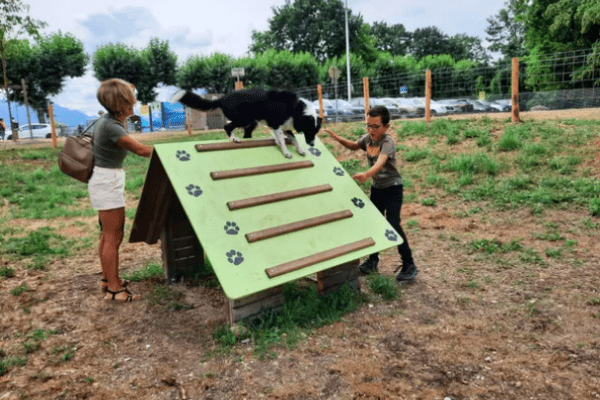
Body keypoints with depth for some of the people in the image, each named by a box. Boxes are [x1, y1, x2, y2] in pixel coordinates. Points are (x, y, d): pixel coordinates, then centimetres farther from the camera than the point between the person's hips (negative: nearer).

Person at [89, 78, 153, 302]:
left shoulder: (111, 122, 7)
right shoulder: (111, 127, -22)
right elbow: (140, 150, -18)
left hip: (107, 182, 10)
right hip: (108, 183, -10)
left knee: (108, 235, 18)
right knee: (114, 237, -3)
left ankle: (108, 279, 31)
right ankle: (114, 289, 6)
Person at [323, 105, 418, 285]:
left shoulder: (388, 142, -25)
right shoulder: (367, 138, -4)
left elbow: (380, 162, -44)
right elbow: (354, 145, 17)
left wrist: (366, 174, -63)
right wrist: (338, 138, 0)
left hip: (392, 187, -7)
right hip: (376, 187, 7)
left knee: (393, 225, -14)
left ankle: (409, 265, -1)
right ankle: (373, 260, 29)